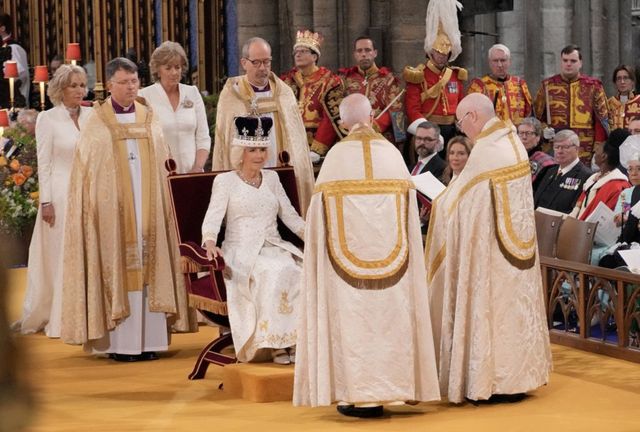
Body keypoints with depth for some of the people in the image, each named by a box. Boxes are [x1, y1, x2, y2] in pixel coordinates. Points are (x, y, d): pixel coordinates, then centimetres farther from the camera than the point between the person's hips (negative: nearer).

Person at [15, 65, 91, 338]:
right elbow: (44, 164, -4)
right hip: (61, 193, -4)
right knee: (60, 257, 2)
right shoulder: (48, 119, -4)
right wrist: (46, 201, -9)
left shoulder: (92, 116, 6)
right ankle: (60, 319, 10)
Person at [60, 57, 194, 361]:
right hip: (112, 210, -3)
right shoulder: (97, 124, 1)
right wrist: (95, 207, -9)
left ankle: (148, 339, 4)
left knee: (147, 269, 1)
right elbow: (85, 173, 0)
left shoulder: (149, 121, 12)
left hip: (148, 208, 3)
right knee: (117, 269, -5)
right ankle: (118, 343, -3)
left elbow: (161, 168, 13)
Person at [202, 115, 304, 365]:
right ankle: (276, 343, -32)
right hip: (241, 252, -4)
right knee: (273, 271, -35)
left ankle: (293, 339, -29)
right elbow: (212, 218, -6)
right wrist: (210, 243, -26)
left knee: (293, 269, -30)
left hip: (274, 248, 4)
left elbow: (290, 216, 17)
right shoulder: (225, 181, 6)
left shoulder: (271, 178, 19)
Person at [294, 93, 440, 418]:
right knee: (386, 316, 8)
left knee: (352, 318, 1)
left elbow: (320, 211, -4)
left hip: (347, 255, -2)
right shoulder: (392, 153, 2)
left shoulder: (337, 154, -5)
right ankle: (384, 389, 9)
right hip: (389, 253, 2)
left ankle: (356, 395, 0)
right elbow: (408, 205, 5)